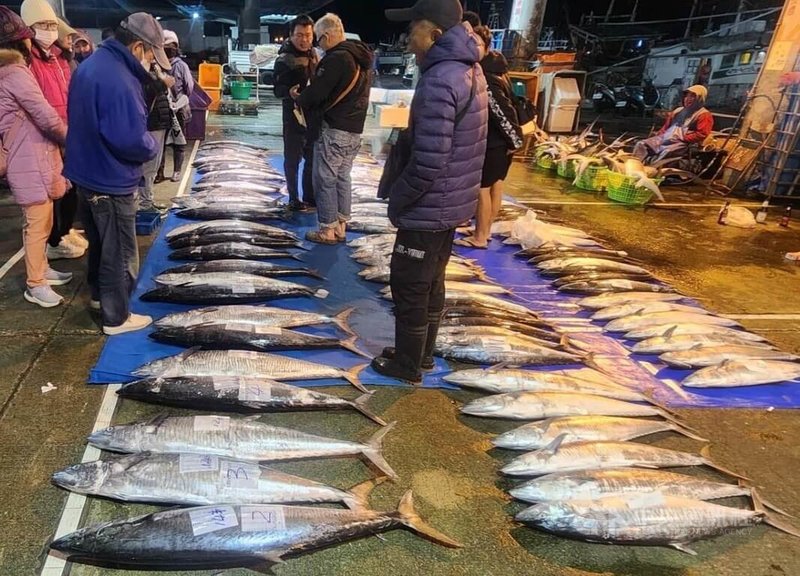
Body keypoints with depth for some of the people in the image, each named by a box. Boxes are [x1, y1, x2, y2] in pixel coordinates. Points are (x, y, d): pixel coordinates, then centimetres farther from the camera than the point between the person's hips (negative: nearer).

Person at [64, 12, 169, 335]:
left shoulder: (90, 65, 7)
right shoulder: (118, 79, -26)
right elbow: (131, 140, -32)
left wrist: (144, 142, 5)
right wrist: (152, 148, -10)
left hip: (87, 173, 10)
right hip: (110, 182, -10)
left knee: (99, 241, 25)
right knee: (119, 251, 4)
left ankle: (99, 295, 42)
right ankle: (116, 317, 17)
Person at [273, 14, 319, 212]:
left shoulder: (314, 55, 8)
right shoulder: (284, 59, -10)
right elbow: (278, 90, -17)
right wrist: (290, 92, -36)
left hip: (314, 115, 6)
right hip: (294, 116, -6)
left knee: (313, 158, 13)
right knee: (293, 159, 1)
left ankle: (310, 196, 25)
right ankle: (294, 198, 13)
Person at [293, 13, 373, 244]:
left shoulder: (336, 58, -16)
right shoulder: (360, 58, 14)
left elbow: (317, 93, -17)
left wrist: (299, 98, 4)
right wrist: (307, 97, 21)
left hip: (334, 129, -9)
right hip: (355, 129, 9)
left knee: (325, 179, 0)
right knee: (342, 178, 14)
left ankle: (328, 230, 4)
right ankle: (340, 227, 20)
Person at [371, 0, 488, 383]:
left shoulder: (439, 82, -25)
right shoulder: (471, 71, 7)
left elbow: (428, 164, -29)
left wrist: (397, 199, -12)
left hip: (428, 209, -10)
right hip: (453, 204, 10)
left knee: (408, 287, 7)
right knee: (432, 283, 21)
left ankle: (407, 364, 23)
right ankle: (423, 353, 37)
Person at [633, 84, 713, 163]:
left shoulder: (704, 115, 3)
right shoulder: (678, 110, 26)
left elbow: (701, 135, -9)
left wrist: (681, 138, -16)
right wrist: (658, 136, 9)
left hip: (683, 143, -7)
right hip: (666, 138, 7)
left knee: (667, 151, -39)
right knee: (641, 144, -14)